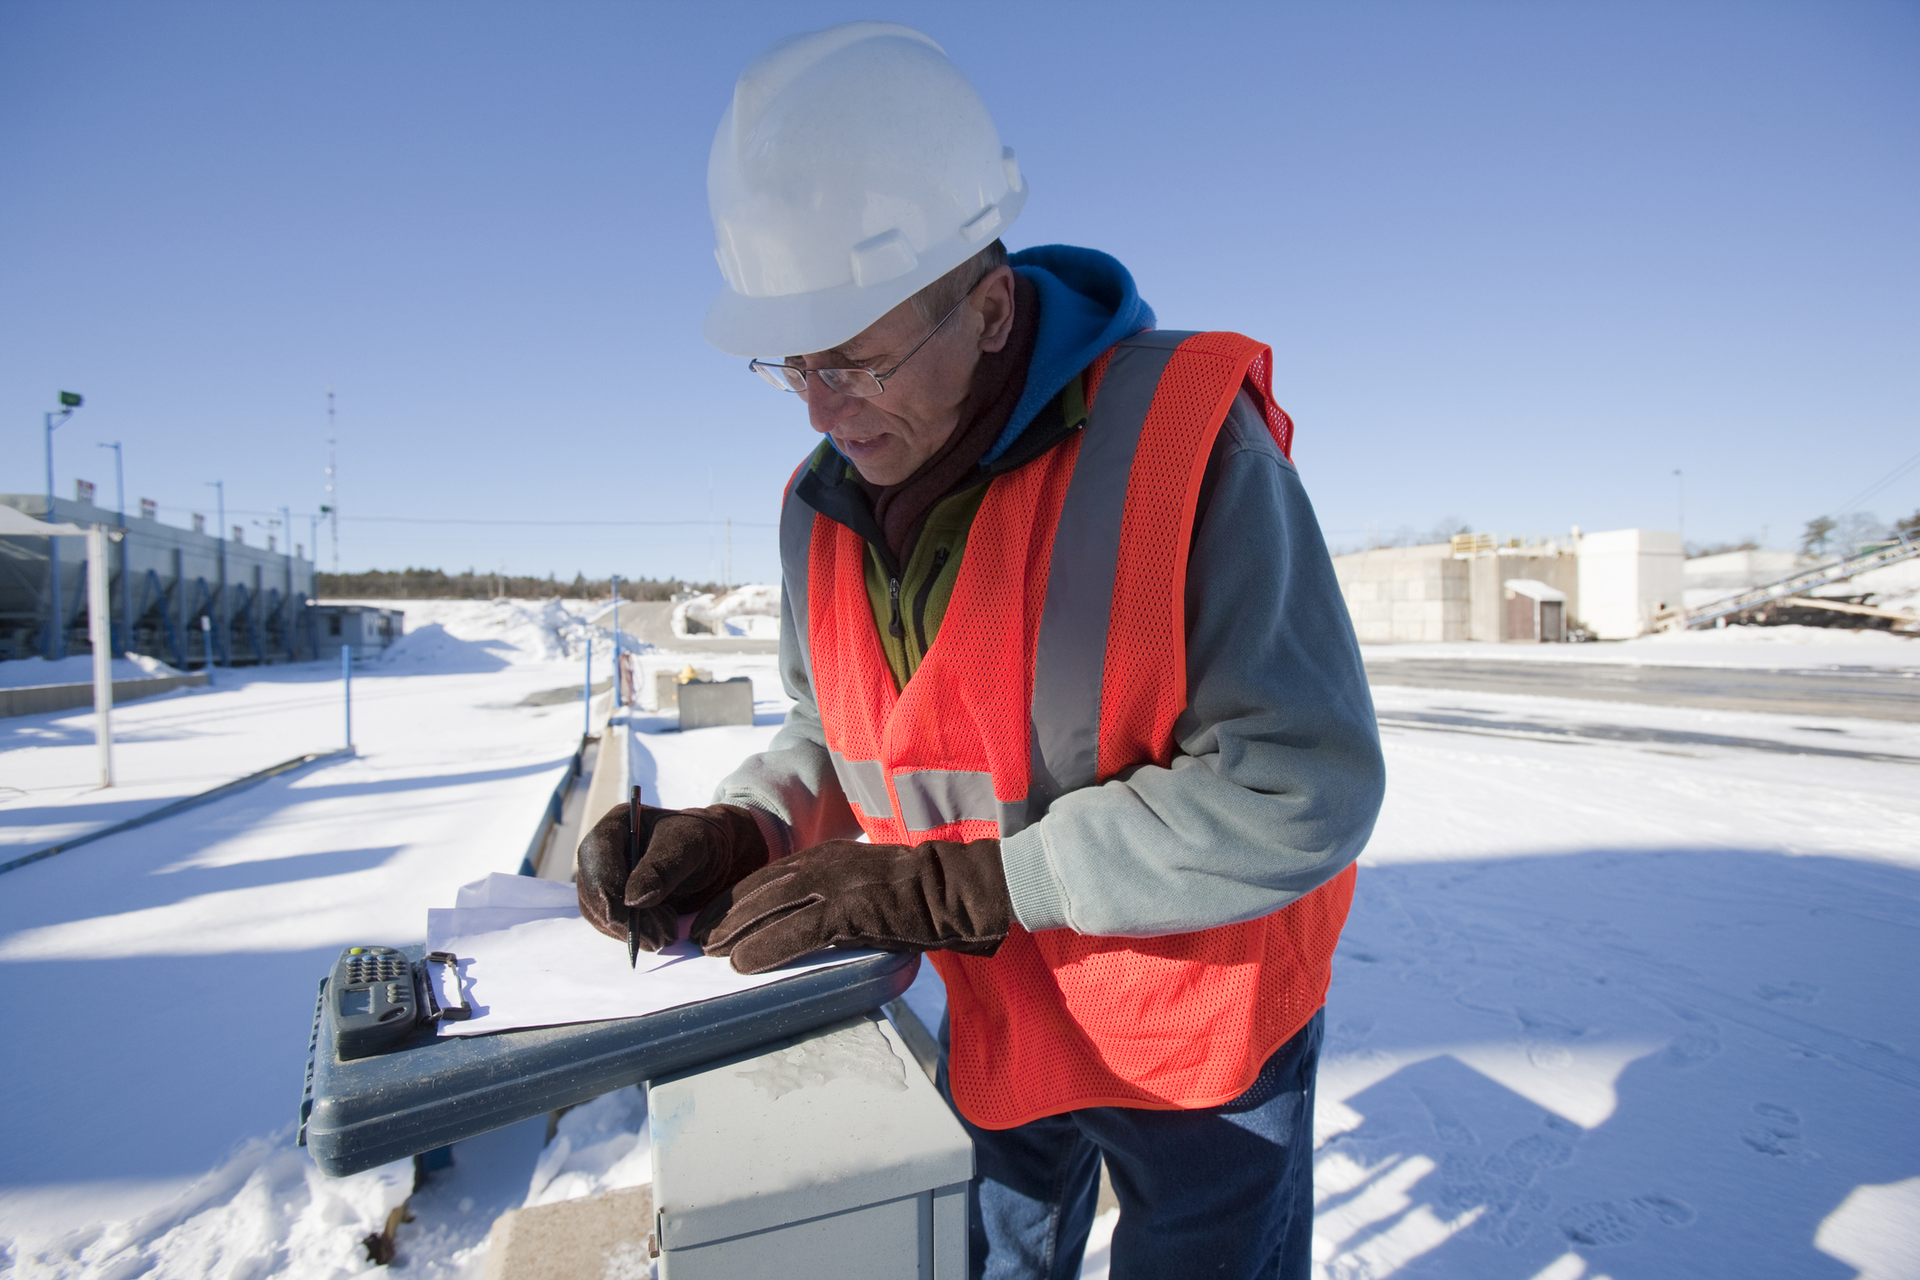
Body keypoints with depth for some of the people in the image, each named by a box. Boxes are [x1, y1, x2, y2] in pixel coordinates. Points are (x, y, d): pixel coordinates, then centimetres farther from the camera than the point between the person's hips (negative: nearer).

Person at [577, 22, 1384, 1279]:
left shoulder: (1181, 438, -26)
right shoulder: (825, 507, -6)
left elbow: (1300, 790, -28)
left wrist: (954, 887, -29)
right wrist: (732, 834, -14)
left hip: (1201, 1026, -4)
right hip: (996, 1023, 5)